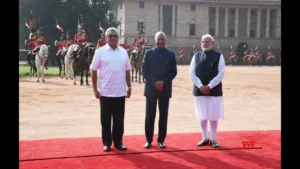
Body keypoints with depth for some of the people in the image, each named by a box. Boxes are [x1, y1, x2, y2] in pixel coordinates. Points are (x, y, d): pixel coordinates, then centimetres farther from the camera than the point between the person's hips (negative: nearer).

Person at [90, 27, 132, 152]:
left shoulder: (123, 52, 7)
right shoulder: (100, 52, -4)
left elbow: (127, 71, 12)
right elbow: (94, 72, -3)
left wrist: (129, 87, 8)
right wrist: (95, 89, -6)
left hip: (120, 92, 3)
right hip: (105, 92, -3)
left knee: (119, 119, 9)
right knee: (106, 119, 6)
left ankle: (118, 142, 20)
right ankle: (106, 142, 17)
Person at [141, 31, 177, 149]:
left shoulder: (171, 54, 5)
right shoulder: (149, 53, 3)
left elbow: (174, 72, 2)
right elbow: (144, 71, -2)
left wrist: (163, 82, -13)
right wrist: (154, 83, -13)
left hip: (165, 89, 1)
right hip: (151, 88, -1)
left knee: (163, 115, 5)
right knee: (150, 115, 2)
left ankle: (161, 140, 14)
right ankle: (149, 140, 11)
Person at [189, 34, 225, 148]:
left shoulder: (219, 56, -1)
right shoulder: (196, 56, 6)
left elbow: (221, 74, -7)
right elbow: (192, 73, 1)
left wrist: (209, 86, -14)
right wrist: (200, 86, -12)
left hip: (214, 91, -2)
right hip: (199, 90, 2)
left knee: (214, 116, 2)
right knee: (202, 116, 7)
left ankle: (213, 139, 13)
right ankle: (205, 138, 18)